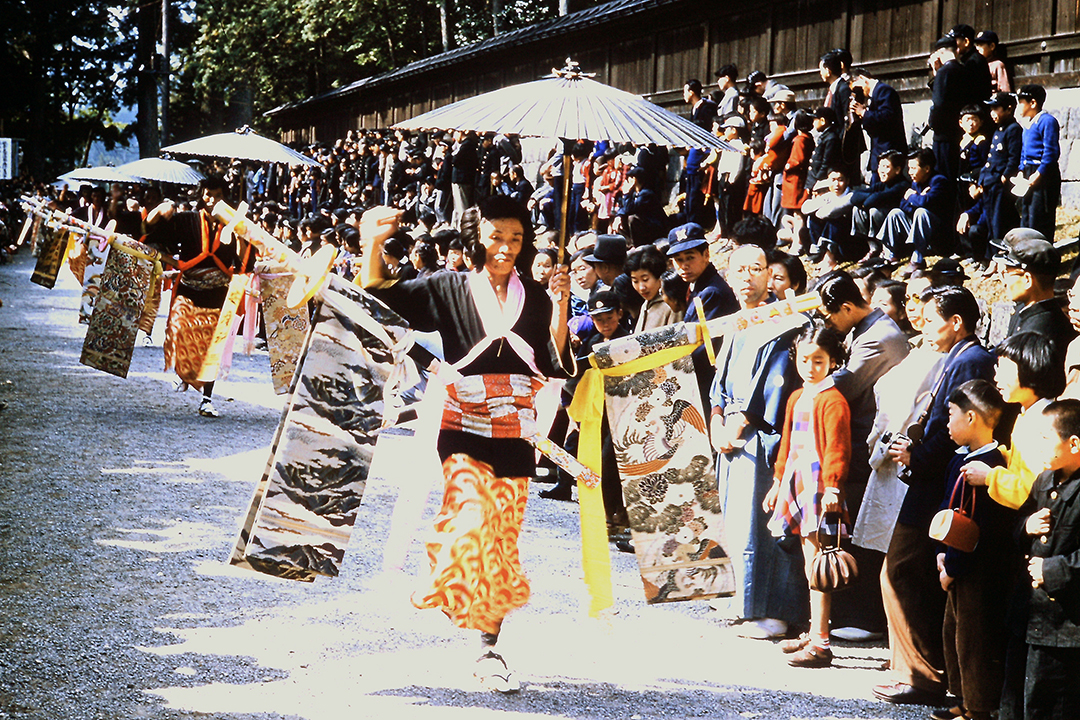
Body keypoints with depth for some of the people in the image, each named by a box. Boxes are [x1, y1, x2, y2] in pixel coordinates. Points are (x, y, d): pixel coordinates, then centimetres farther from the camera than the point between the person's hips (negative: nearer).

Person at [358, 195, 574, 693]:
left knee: (503, 541, 7)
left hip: (515, 437, 3)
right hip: (465, 431, -2)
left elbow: (557, 364, 0)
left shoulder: (534, 297, 6)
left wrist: (560, 305, -10)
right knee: (472, 521, -24)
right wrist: (372, 244, -14)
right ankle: (487, 648, -14)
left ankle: (490, 650, 18)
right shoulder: (449, 290, 2)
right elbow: (379, 296, 1)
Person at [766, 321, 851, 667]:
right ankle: (814, 634, 23)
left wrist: (832, 487, -23)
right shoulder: (796, 398, 17)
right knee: (811, 567, 15)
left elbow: (836, 447, -17)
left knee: (816, 569, -9)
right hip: (798, 484, 9)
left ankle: (820, 644, -7)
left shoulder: (832, 400, -11)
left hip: (820, 487, -9)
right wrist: (779, 481, 26)